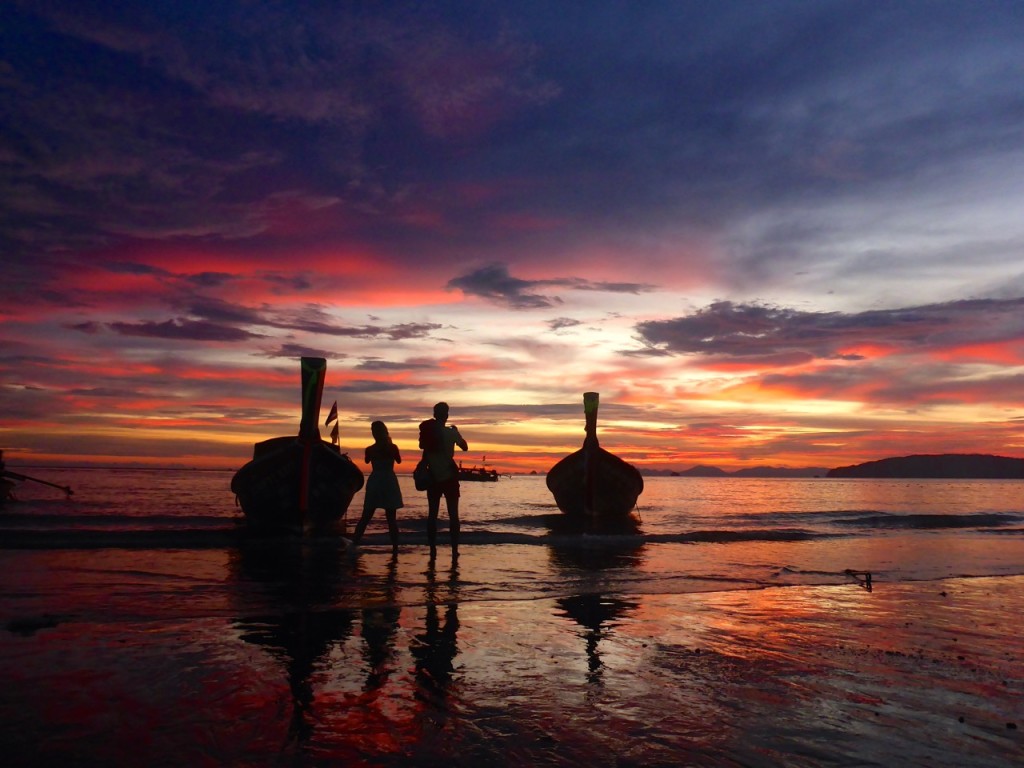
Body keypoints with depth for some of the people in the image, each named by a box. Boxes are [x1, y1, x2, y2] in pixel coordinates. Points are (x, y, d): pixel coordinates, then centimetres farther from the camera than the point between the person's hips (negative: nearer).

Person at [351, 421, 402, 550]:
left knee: (365, 517, 9)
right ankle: (395, 548, 0)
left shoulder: (370, 449, -3)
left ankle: (353, 544, 5)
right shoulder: (393, 447, -5)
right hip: (389, 484, -1)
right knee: (391, 519, 4)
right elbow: (399, 461, 14)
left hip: (375, 484, 1)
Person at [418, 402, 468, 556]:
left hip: (433, 477, 3)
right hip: (449, 477, -3)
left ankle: (432, 549, 4)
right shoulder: (451, 432, -8)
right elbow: (465, 447, 6)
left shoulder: (427, 432, 0)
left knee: (432, 513, 7)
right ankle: (454, 549, 0)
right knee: (453, 513, 4)